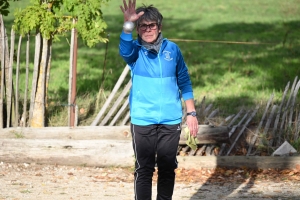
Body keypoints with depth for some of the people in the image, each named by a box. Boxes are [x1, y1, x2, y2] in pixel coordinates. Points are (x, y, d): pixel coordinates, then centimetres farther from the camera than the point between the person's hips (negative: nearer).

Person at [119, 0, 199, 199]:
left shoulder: (172, 49, 2)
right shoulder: (135, 50, -4)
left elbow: (184, 82, 9)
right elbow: (124, 50, -29)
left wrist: (191, 112, 4)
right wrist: (128, 25, -46)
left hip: (171, 120, 2)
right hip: (142, 121, -2)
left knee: (167, 168, 9)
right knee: (144, 169, 1)